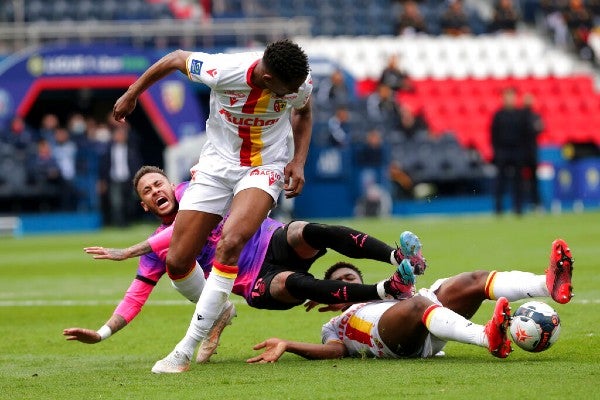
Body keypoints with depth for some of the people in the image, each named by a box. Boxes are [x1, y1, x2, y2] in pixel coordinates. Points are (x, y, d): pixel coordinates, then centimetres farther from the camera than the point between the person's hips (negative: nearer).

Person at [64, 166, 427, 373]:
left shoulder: (191, 192, 2)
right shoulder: (157, 248, 11)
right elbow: (137, 293, 11)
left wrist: (129, 251, -17)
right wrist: (102, 334, 1)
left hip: (275, 242, -1)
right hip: (259, 284, 1)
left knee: (308, 231, -34)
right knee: (291, 284, -34)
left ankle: (399, 257, -49)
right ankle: (390, 289, -47)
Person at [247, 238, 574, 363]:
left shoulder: (380, 296, 45)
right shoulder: (334, 326, 34)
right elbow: (335, 350, 11)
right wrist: (287, 346, -4)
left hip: (428, 337, 5)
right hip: (388, 340, -5)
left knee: (473, 282, -18)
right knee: (416, 305, -37)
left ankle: (550, 284, -44)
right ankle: (489, 338, -65)